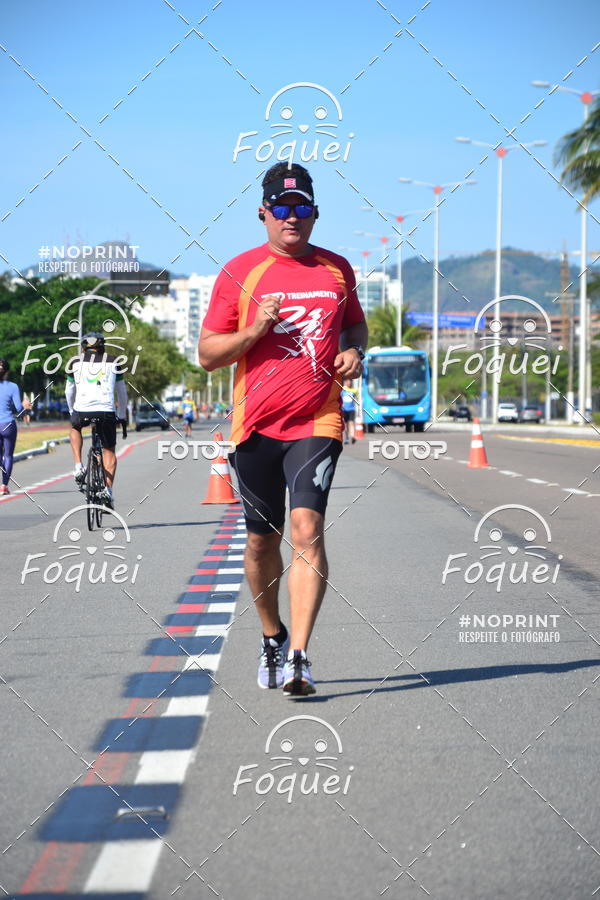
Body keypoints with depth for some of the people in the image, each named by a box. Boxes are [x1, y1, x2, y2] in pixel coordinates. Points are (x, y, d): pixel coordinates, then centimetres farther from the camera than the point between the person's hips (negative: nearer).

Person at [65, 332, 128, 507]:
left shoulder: (76, 363, 15)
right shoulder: (112, 362, 15)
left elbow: (69, 391, 24)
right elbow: (122, 392, 21)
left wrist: (72, 411, 40)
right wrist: (122, 416, 32)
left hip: (81, 411, 0)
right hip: (106, 412, 0)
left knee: (75, 428, 34)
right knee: (109, 451, 16)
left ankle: (79, 467, 18)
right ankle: (108, 489, 1)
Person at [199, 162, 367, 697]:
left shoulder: (337, 269, 9)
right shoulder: (240, 272, 2)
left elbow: (355, 323, 27)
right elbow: (207, 353, 2)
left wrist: (354, 352, 4)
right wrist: (257, 328, -14)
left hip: (317, 422, 0)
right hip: (256, 425, 1)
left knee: (307, 528, -17)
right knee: (263, 538, 11)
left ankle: (299, 658, -21)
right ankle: (273, 637, 34)